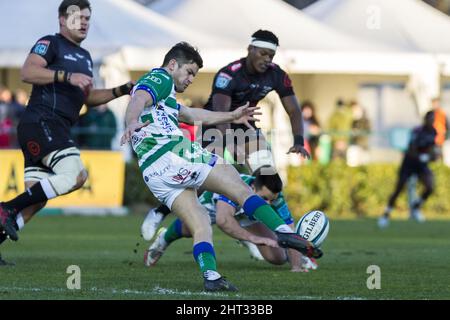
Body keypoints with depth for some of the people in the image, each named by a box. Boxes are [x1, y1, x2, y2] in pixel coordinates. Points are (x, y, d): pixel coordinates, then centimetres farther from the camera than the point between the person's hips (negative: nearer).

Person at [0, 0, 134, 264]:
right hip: (41, 122, -9)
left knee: (37, 199, 4)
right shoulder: (50, 44, -2)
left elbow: (88, 97, 34)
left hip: (57, 130, 9)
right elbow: (28, 73, -18)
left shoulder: (85, 57, 25)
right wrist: (67, 76, -24)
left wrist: (122, 91, 22)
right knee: (76, 175, -24)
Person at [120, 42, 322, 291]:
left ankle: (211, 277, -14)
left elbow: (190, 115, 44)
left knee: (201, 226, 5)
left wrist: (231, 116, 50)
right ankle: (284, 232, -17)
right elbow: (138, 100, -19)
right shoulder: (160, 79, 3)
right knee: (241, 190, -5)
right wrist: (132, 123, -41)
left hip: (153, 174, 9)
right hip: (173, 155, -9)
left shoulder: (163, 94, 33)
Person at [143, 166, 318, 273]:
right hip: (215, 203, -2)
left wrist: (296, 265, -45)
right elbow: (222, 220, -62)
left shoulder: (276, 198, -35)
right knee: (191, 226, -29)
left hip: (248, 216, 2)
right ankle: (164, 239, 8)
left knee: (276, 258, -14)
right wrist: (252, 237, -68)